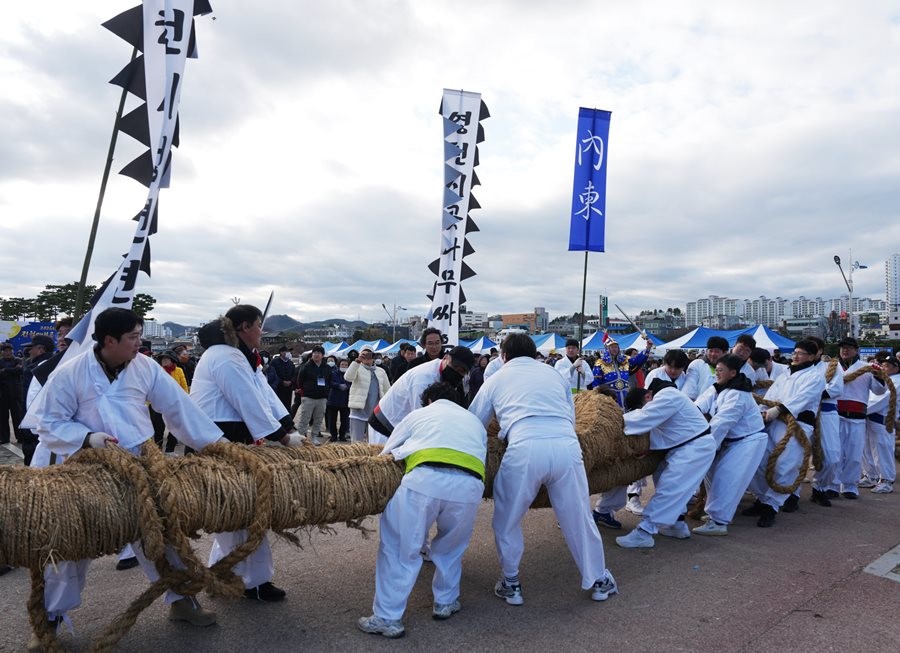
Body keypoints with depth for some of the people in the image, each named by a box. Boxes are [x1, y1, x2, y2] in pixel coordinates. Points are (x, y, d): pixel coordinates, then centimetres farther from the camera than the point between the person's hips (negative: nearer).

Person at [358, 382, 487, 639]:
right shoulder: (475, 421, 36)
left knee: (399, 548, 10)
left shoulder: (419, 413, 29)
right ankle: (445, 602, 37)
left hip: (426, 479, -3)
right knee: (451, 546, 28)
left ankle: (388, 618, 11)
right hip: (470, 485, 3)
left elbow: (385, 453, 31)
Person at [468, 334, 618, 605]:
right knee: (579, 517, 19)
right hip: (567, 445, 3)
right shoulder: (554, 373, 27)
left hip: (525, 448, -2)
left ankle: (511, 583, 28)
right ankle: (599, 580, 34)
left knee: (506, 519, 19)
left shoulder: (497, 378, 22)